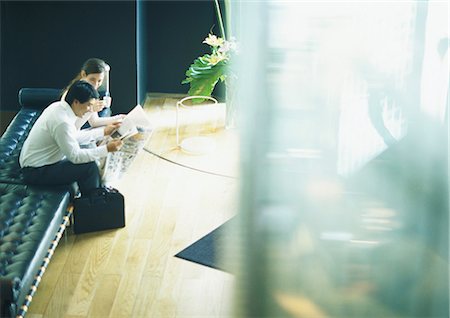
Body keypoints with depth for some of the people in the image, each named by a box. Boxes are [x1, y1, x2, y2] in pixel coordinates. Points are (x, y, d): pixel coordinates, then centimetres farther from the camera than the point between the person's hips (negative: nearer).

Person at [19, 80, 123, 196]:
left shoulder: (58, 106, 1)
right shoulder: (62, 122, -28)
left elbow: (75, 136, 14)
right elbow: (75, 156, -23)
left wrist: (103, 132, 11)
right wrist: (106, 149, -21)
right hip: (36, 172, -10)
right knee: (90, 167, -15)